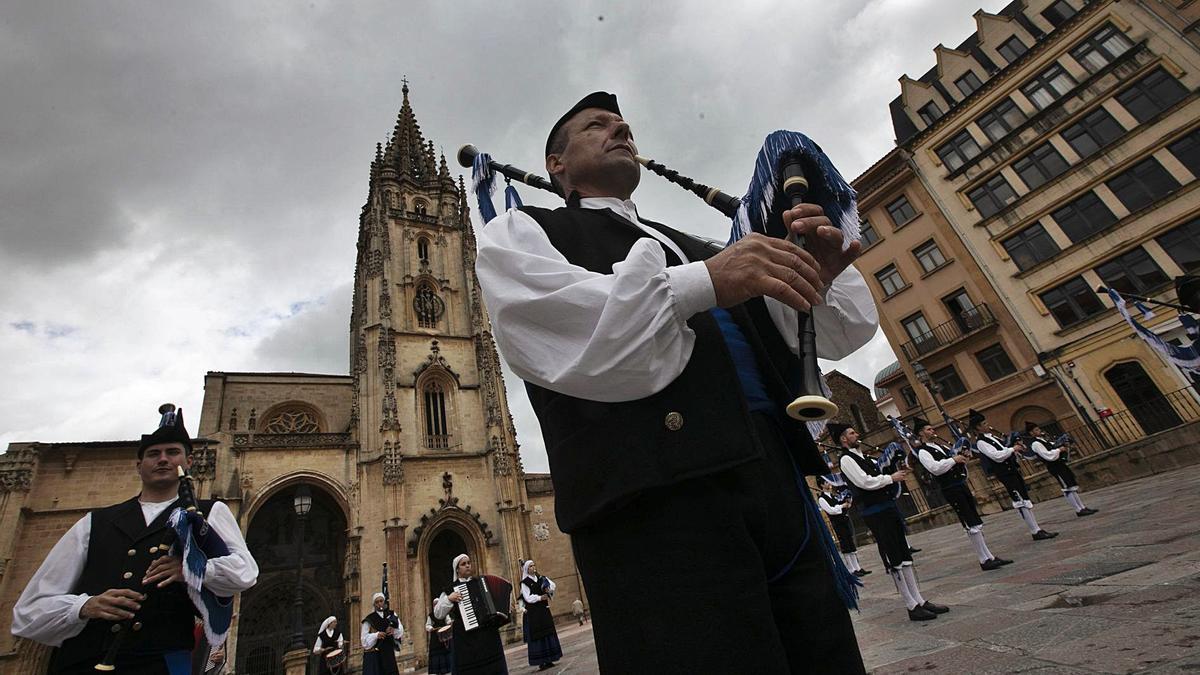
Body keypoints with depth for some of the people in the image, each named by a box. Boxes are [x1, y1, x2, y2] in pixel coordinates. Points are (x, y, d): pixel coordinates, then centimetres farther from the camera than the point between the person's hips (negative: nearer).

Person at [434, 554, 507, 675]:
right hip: (466, 639, -3)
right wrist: (449, 599, -13)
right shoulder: (451, 588, 4)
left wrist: (506, 609, 10)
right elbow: (438, 614, 0)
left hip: (488, 634, 3)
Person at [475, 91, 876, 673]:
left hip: (780, 485, 6)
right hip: (655, 498, -5)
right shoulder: (519, 232, 12)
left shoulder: (694, 248, 27)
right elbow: (550, 326, -12)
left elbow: (842, 332, 25)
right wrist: (702, 283, -16)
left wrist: (816, 275, 3)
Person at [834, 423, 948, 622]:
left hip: (888, 508, 9)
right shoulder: (846, 459, -11)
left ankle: (920, 600, 18)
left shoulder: (863, 457, 18)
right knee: (893, 560, -3)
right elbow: (865, 482, -20)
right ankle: (912, 607, 3)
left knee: (905, 555, 11)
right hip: (875, 514, -9)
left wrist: (897, 475, 5)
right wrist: (891, 477, -10)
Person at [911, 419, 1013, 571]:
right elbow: (935, 468, -22)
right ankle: (985, 560, -1)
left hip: (962, 485, 9)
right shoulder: (923, 451, -8)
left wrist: (962, 458, 4)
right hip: (951, 489, -9)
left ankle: (988, 557, 19)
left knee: (975, 524, 12)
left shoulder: (940, 447, 19)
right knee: (972, 525, -8)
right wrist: (954, 459, -16)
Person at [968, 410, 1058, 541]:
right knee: (1022, 502, -9)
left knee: (1023, 501, 12)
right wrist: (1013, 449, -14)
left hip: (1013, 471, 10)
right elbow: (997, 456, -24)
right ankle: (1036, 532, -6)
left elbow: (1005, 450, 23)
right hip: (1006, 475, -10)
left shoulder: (990, 436, 15)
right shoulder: (980, 442, -15)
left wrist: (1016, 446, 5)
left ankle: (1036, 530, 19)